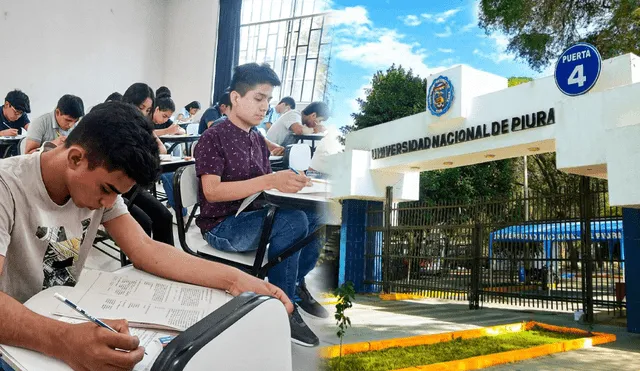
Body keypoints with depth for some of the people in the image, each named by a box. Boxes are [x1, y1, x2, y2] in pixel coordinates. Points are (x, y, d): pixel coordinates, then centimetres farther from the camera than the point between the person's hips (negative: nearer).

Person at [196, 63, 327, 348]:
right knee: (293, 221, -29)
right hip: (221, 225, -7)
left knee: (316, 215, -11)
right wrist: (270, 180, -33)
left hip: (252, 217, 7)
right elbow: (211, 191, -23)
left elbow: (265, 186, 11)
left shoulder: (258, 140, 11)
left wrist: (291, 182, -13)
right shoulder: (213, 138, -11)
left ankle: (295, 283, 11)